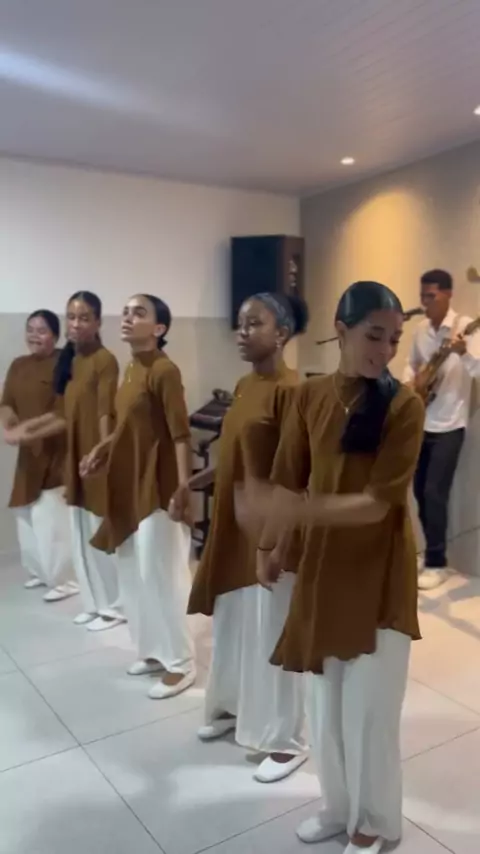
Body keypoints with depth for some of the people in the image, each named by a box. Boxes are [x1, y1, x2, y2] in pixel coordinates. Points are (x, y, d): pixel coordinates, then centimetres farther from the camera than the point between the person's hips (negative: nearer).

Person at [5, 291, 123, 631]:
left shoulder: (105, 361, -13)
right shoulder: (71, 360, 10)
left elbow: (105, 416, -18)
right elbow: (68, 416, 12)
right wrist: (31, 432, 15)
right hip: (76, 458, 8)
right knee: (82, 535, 15)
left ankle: (114, 606, 21)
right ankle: (95, 603, 30)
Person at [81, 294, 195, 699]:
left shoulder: (164, 371, -16)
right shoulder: (131, 369, 10)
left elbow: (180, 435, -20)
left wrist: (183, 486, -25)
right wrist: (101, 450, 9)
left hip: (156, 485, -9)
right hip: (129, 484, 9)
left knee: (161, 573, 0)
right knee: (133, 572, 17)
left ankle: (180, 663, 17)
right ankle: (154, 649, 33)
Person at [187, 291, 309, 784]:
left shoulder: (289, 389, -19)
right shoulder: (243, 386, 7)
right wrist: (191, 484, 10)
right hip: (232, 525, 8)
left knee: (271, 632, 5)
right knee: (231, 624, 21)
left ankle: (286, 740, 24)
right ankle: (233, 708, 43)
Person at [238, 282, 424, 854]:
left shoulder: (403, 405, -15)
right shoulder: (310, 397, -2)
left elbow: (378, 503, -22)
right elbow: (288, 481, 5)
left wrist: (294, 509, -34)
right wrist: (266, 547, 7)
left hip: (378, 574, -4)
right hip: (321, 566, 4)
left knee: (369, 705, 8)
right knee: (323, 698, 17)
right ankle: (338, 806, 42)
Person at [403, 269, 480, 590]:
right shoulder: (421, 329, 8)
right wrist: (410, 382, 1)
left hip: (449, 425, -6)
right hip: (421, 422, 7)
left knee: (434, 493, -7)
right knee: (420, 491, 11)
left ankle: (437, 563, 6)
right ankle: (431, 553, 27)